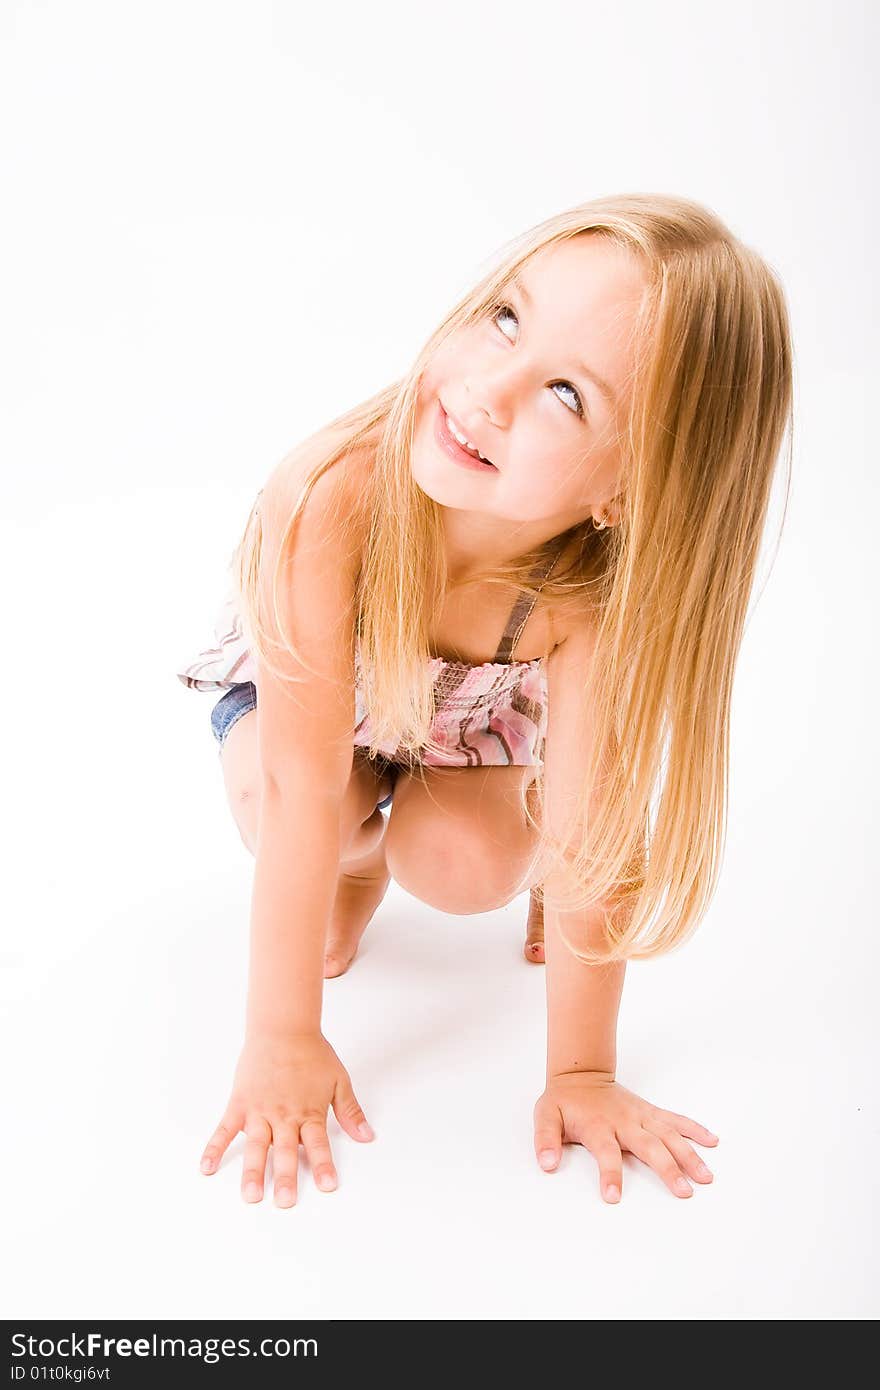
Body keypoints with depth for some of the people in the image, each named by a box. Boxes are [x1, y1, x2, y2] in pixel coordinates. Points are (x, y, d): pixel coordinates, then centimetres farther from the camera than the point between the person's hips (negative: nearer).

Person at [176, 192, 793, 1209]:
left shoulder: (599, 587, -36)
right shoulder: (330, 498, -43)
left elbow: (592, 837, -28)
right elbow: (302, 790, -38)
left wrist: (580, 1070, -23)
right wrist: (281, 1042, -32)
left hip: (469, 709, 1)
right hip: (289, 682, 0)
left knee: (470, 869, -24)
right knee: (273, 798, -30)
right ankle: (360, 863, 6)